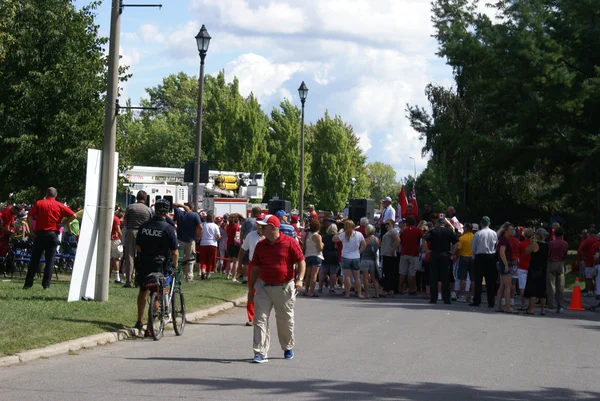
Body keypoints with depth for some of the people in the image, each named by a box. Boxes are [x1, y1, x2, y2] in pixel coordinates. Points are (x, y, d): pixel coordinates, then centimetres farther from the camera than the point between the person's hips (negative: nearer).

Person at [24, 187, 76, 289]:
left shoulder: (39, 203, 2)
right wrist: (62, 224, 0)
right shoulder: (60, 206, 3)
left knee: (34, 260, 6)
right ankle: (46, 284, -2)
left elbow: (29, 217, -7)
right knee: (50, 261, 3)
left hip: (39, 234, 0)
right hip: (53, 234, 0)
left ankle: (28, 284, 6)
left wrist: (31, 231, -2)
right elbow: (73, 215, -5)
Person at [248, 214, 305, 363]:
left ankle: (288, 348, 35)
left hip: (284, 288, -3)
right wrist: (251, 288, 12)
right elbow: (255, 268, 13)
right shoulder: (260, 245, 6)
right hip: (264, 287, 3)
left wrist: (300, 279, -21)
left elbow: (301, 261, -7)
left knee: (285, 320, 11)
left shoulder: (290, 242, -7)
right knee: (260, 319, -9)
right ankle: (260, 353, -10)